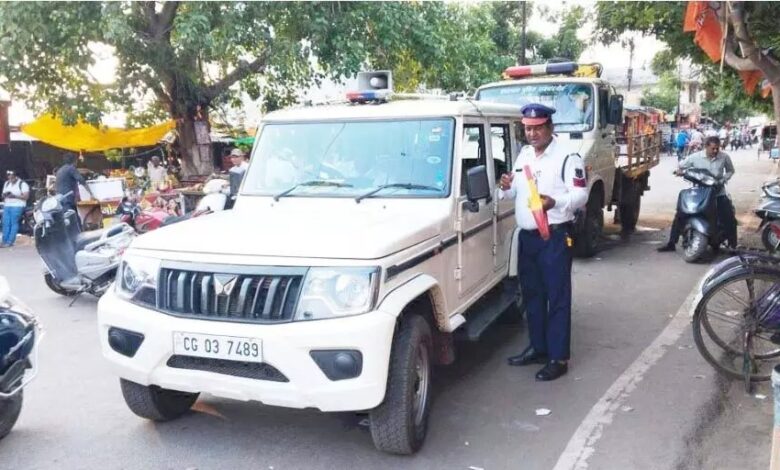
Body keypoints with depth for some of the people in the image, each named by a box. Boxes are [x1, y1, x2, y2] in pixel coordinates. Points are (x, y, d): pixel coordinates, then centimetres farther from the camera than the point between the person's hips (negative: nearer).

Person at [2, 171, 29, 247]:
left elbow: (26, 196, -10)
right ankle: (4, 241, 4)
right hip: (6, 206, 7)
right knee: (5, 224, 1)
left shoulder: (22, 184, -4)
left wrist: (15, 196, -20)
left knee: (14, 224, -8)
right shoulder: (6, 184, 18)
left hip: (17, 206, -6)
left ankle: (10, 242, -7)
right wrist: (4, 195, -1)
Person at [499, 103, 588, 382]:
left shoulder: (567, 157, -9)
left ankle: (558, 358, 3)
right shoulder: (523, 155, 14)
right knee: (532, 294, 15)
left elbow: (580, 194, -13)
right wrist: (507, 188, -2)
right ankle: (538, 348, 28)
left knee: (557, 297, -3)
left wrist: (554, 201, -32)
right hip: (526, 236, 8)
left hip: (555, 236, -8)